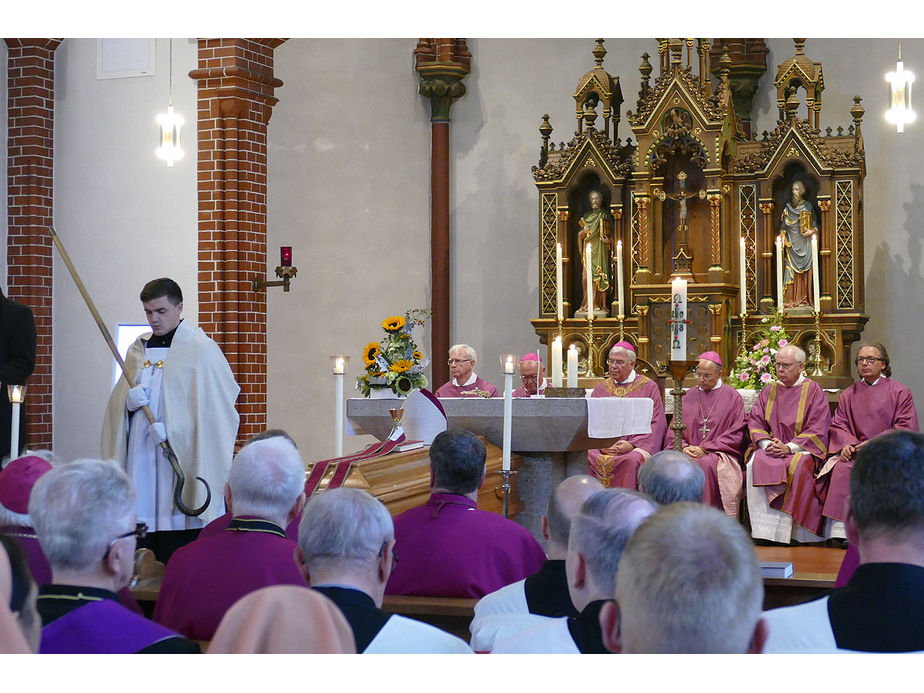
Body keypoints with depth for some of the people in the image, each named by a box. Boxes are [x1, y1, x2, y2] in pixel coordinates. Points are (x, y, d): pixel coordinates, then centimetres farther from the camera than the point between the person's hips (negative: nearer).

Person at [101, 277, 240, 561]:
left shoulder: (201, 350, -3)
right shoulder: (139, 349, 16)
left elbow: (213, 411, -9)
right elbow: (118, 401, 17)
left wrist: (170, 429, -16)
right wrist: (130, 401, -6)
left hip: (182, 458, -5)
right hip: (141, 459, 5)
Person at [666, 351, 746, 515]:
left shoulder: (732, 397, 9)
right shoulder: (689, 396, 20)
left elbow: (736, 434, 0)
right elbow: (673, 430, 16)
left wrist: (705, 449, -10)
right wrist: (683, 447, -7)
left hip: (718, 453, -3)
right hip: (688, 452, 3)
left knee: (705, 464, -37)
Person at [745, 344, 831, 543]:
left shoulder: (813, 392, 3)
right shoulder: (768, 392, 17)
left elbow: (818, 430, -6)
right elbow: (755, 422, 10)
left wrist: (789, 447, -17)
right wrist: (766, 443, -11)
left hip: (801, 450, -3)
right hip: (771, 449, 3)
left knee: (797, 467, -36)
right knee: (756, 464, -29)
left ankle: (785, 532, -30)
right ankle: (764, 530, -30)